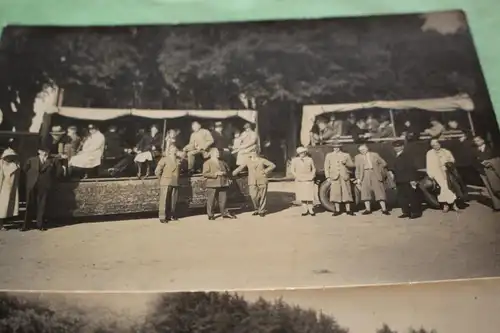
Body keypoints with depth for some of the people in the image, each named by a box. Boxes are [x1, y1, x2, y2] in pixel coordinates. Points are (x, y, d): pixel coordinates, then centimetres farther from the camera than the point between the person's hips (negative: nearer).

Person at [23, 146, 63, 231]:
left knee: (42, 205, 2)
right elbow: (25, 169, 13)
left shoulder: (53, 161, 4)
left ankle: (40, 224, 9)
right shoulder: (31, 160, 7)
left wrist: (51, 179, 5)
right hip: (32, 185, 1)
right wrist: (30, 178, 8)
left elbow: (59, 171, 6)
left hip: (44, 186, 0)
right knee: (30, 205, 1)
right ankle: (26, 225, 7)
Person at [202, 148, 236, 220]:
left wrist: (225, 173, 3)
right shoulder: (207, 163, -3)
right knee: (211, 201, 0)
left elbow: (227, 170, 26)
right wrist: (215, 174, -19)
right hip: (212, 185, -5)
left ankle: (224, 213, 17)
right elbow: (205, 173, -12)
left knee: (223, 200, 7)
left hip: (223, 184, 5)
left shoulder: (222, 162, 15)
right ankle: (210, 215, 8)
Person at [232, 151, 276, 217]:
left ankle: (262, 211, 15)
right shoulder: (248, 161, 6)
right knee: (254, 196, -7)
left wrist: (265, 171, -5)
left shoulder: (262, 160, 1)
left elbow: (273, 165, 5)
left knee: (262, 196, 1)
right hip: (252, 182, 1)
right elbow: (240, 168, 10)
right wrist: (231, 174, 3)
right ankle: (257, 209, 16)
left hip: (262, 181, -1)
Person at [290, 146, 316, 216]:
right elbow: (292, 170, 5)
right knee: (302, 196, 2)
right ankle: (305, 210, 10)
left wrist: (312, 176, -1)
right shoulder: (294, 160, 4)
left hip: (308, 180, 0)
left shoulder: (309, 159, 7)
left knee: (309, 195, -4)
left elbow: (313, 169, 14)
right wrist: (297, 177, -7)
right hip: (299, 181, 0)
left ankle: (311, 210, 4)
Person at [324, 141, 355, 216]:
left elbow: (352, 165, 11)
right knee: (335, 193, -4)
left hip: (345, 177, 0)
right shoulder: (329, 155, 14)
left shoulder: (346, 155, 14)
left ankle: (348, 210, 6)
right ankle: (337, 210, 4)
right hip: (334, 177, 0)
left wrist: (346, 163, -9)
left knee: (346, 193, -1)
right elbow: (326, 167, 8)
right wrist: (328, 177, -2)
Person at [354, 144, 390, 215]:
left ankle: (384, 209, 0)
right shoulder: (358, 157, 10)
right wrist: (358, 178, -1)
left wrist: (378, 170, 0)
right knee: (365, 192, 0)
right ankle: (368, 209, 7)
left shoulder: (374, 155, 9)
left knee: (379, 191, -2)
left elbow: (383, 163, 10)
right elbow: (357, 169, 6)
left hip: (375, 175, -1)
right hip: (365, 175, 1)